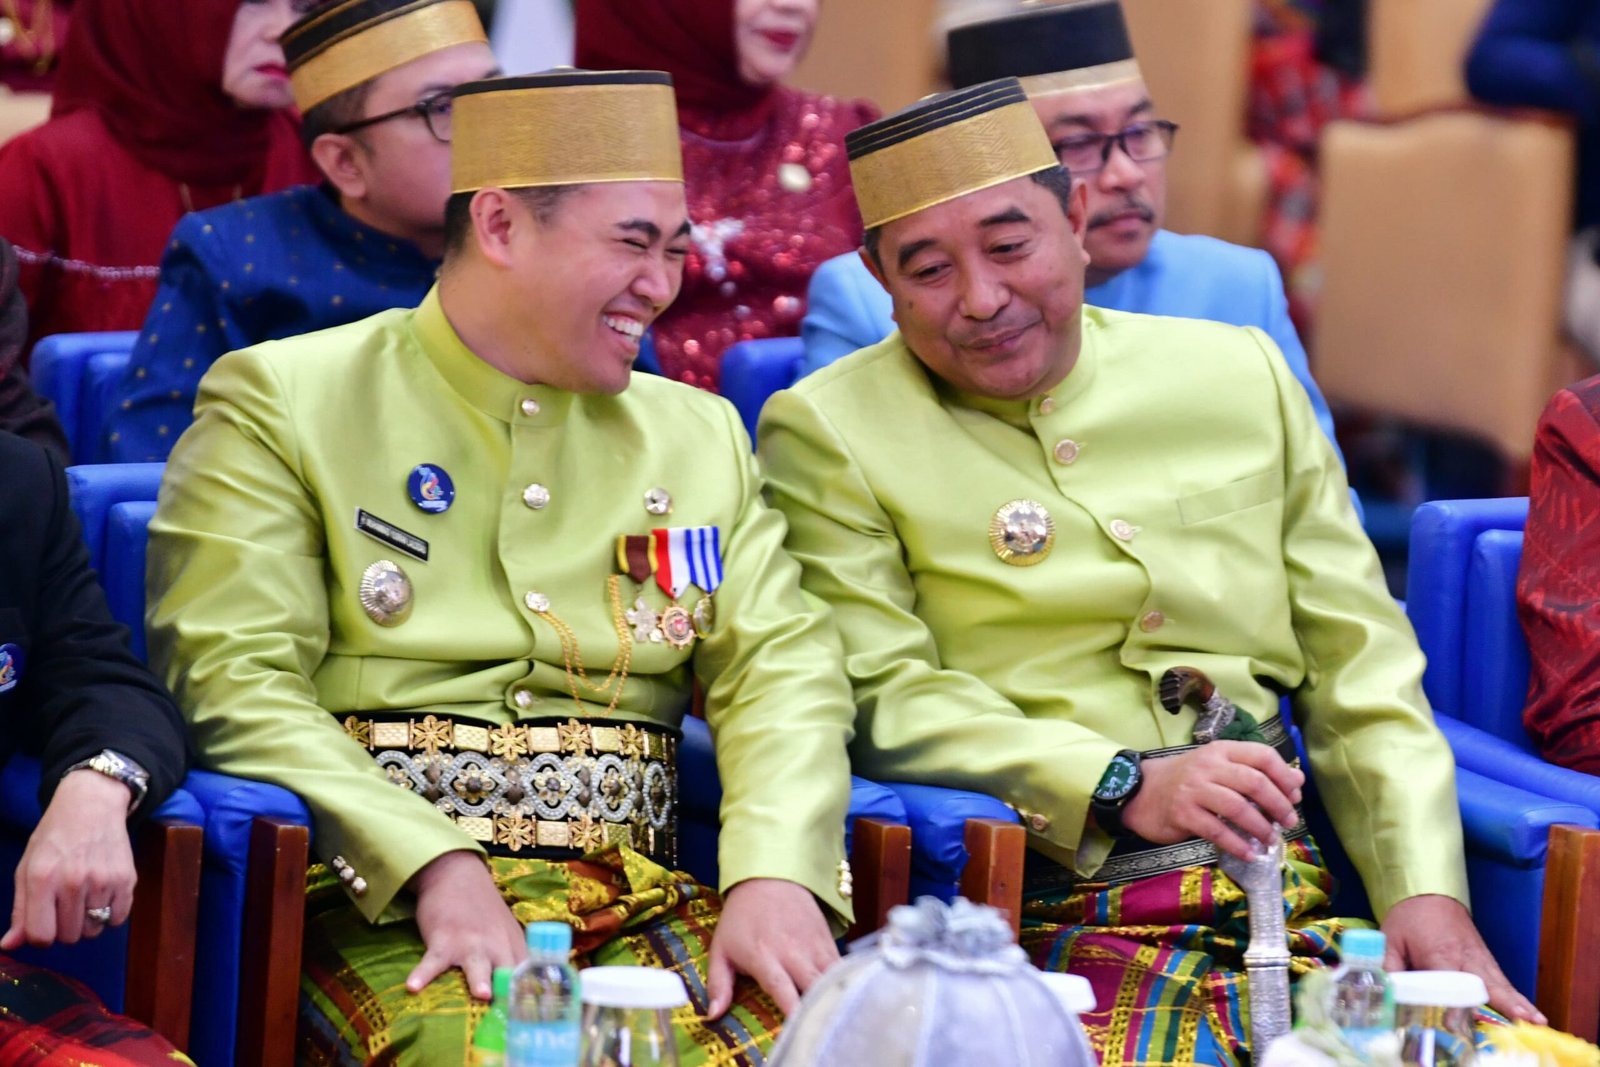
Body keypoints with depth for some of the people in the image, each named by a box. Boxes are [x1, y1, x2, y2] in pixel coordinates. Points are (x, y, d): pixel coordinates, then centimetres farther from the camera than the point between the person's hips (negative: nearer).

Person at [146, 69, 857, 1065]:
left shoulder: (702, 434, 20)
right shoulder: (280, 401, 5)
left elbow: (783, 669, 10)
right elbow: (233, 680, -5)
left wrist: (776, 874, -12)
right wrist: (434, 866, -19)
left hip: (641, 901, 4)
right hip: (382, 905, -4)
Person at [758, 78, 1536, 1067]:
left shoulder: (1241, 374, 18)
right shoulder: (827, 431, 6)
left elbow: (1360, 668, 18)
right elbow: (878, 697, -4)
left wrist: (1427, 888, 3)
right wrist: (1125, 787, -17)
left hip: (1287, 900, 4)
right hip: (1046, 904, -4)